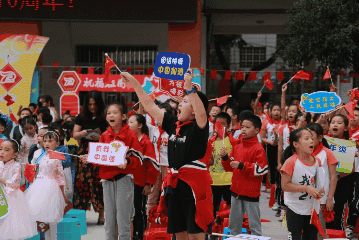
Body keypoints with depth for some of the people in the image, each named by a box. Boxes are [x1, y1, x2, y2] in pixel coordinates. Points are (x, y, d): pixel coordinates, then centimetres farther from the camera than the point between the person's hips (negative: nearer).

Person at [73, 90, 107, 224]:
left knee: (99, 182, -6)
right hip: (84, 153, 2)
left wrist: (99, 138, -16)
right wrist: (82, 133, -12)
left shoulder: (104, 120, 4)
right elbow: (75, 135, 9)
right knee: (82, 182, -4)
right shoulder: (81, 118, 10)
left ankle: (102, 214, 1)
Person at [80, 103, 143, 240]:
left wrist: (127, 161, -27)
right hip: (107, 178, 5)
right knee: (109, 218, 9)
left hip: (124, 178, -5)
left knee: (123, 218, -6)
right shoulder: (104, 136, 11)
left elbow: (138, 158, -8)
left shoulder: (130, 134, -4)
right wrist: (89, 159, -4)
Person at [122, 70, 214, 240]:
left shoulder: (198, 127, -8)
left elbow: (202, 114, -32)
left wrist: (189, 87, -36)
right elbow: (150, 106, 16)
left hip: (194, 184, -7)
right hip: (174, 184, 7)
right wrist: (133, 82, 18)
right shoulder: (173, 124, 10)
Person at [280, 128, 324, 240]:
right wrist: (307, 188, -23)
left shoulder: (316, 161, 0)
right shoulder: (291, 162, -17)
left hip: (312, 209, 5)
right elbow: (285, 186, -19)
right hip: (295, 209, -5)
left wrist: (319, 191, -7)